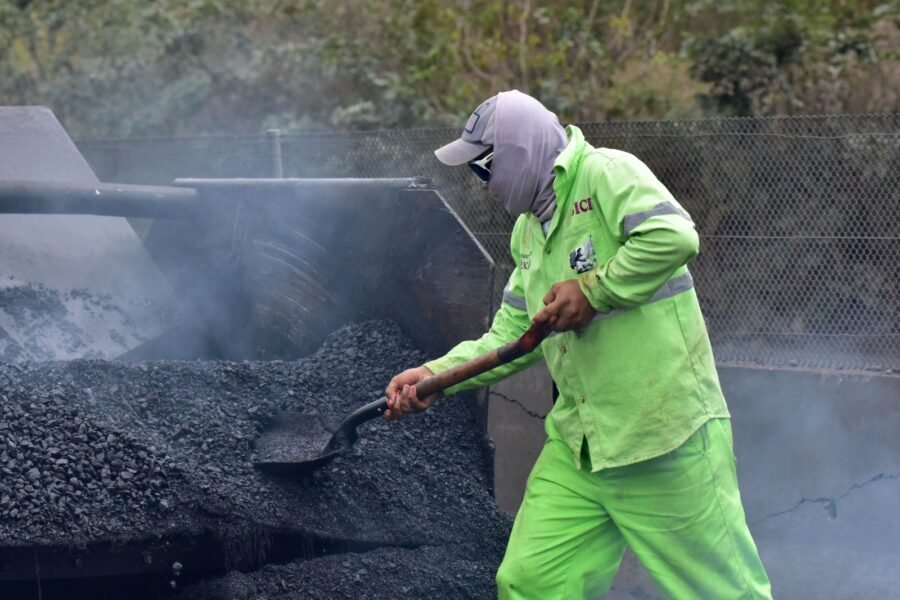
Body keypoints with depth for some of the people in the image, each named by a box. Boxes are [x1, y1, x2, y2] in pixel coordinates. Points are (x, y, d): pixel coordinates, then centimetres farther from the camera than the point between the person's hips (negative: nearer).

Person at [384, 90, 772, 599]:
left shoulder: (607, 172, -8)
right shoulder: (528, 231, 19)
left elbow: (675, 235, -24)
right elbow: (513, 335, 20)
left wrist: (592, 290, -17)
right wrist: (434, 375, 8)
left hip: (665, 435, -8)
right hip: (578, 446, 8)